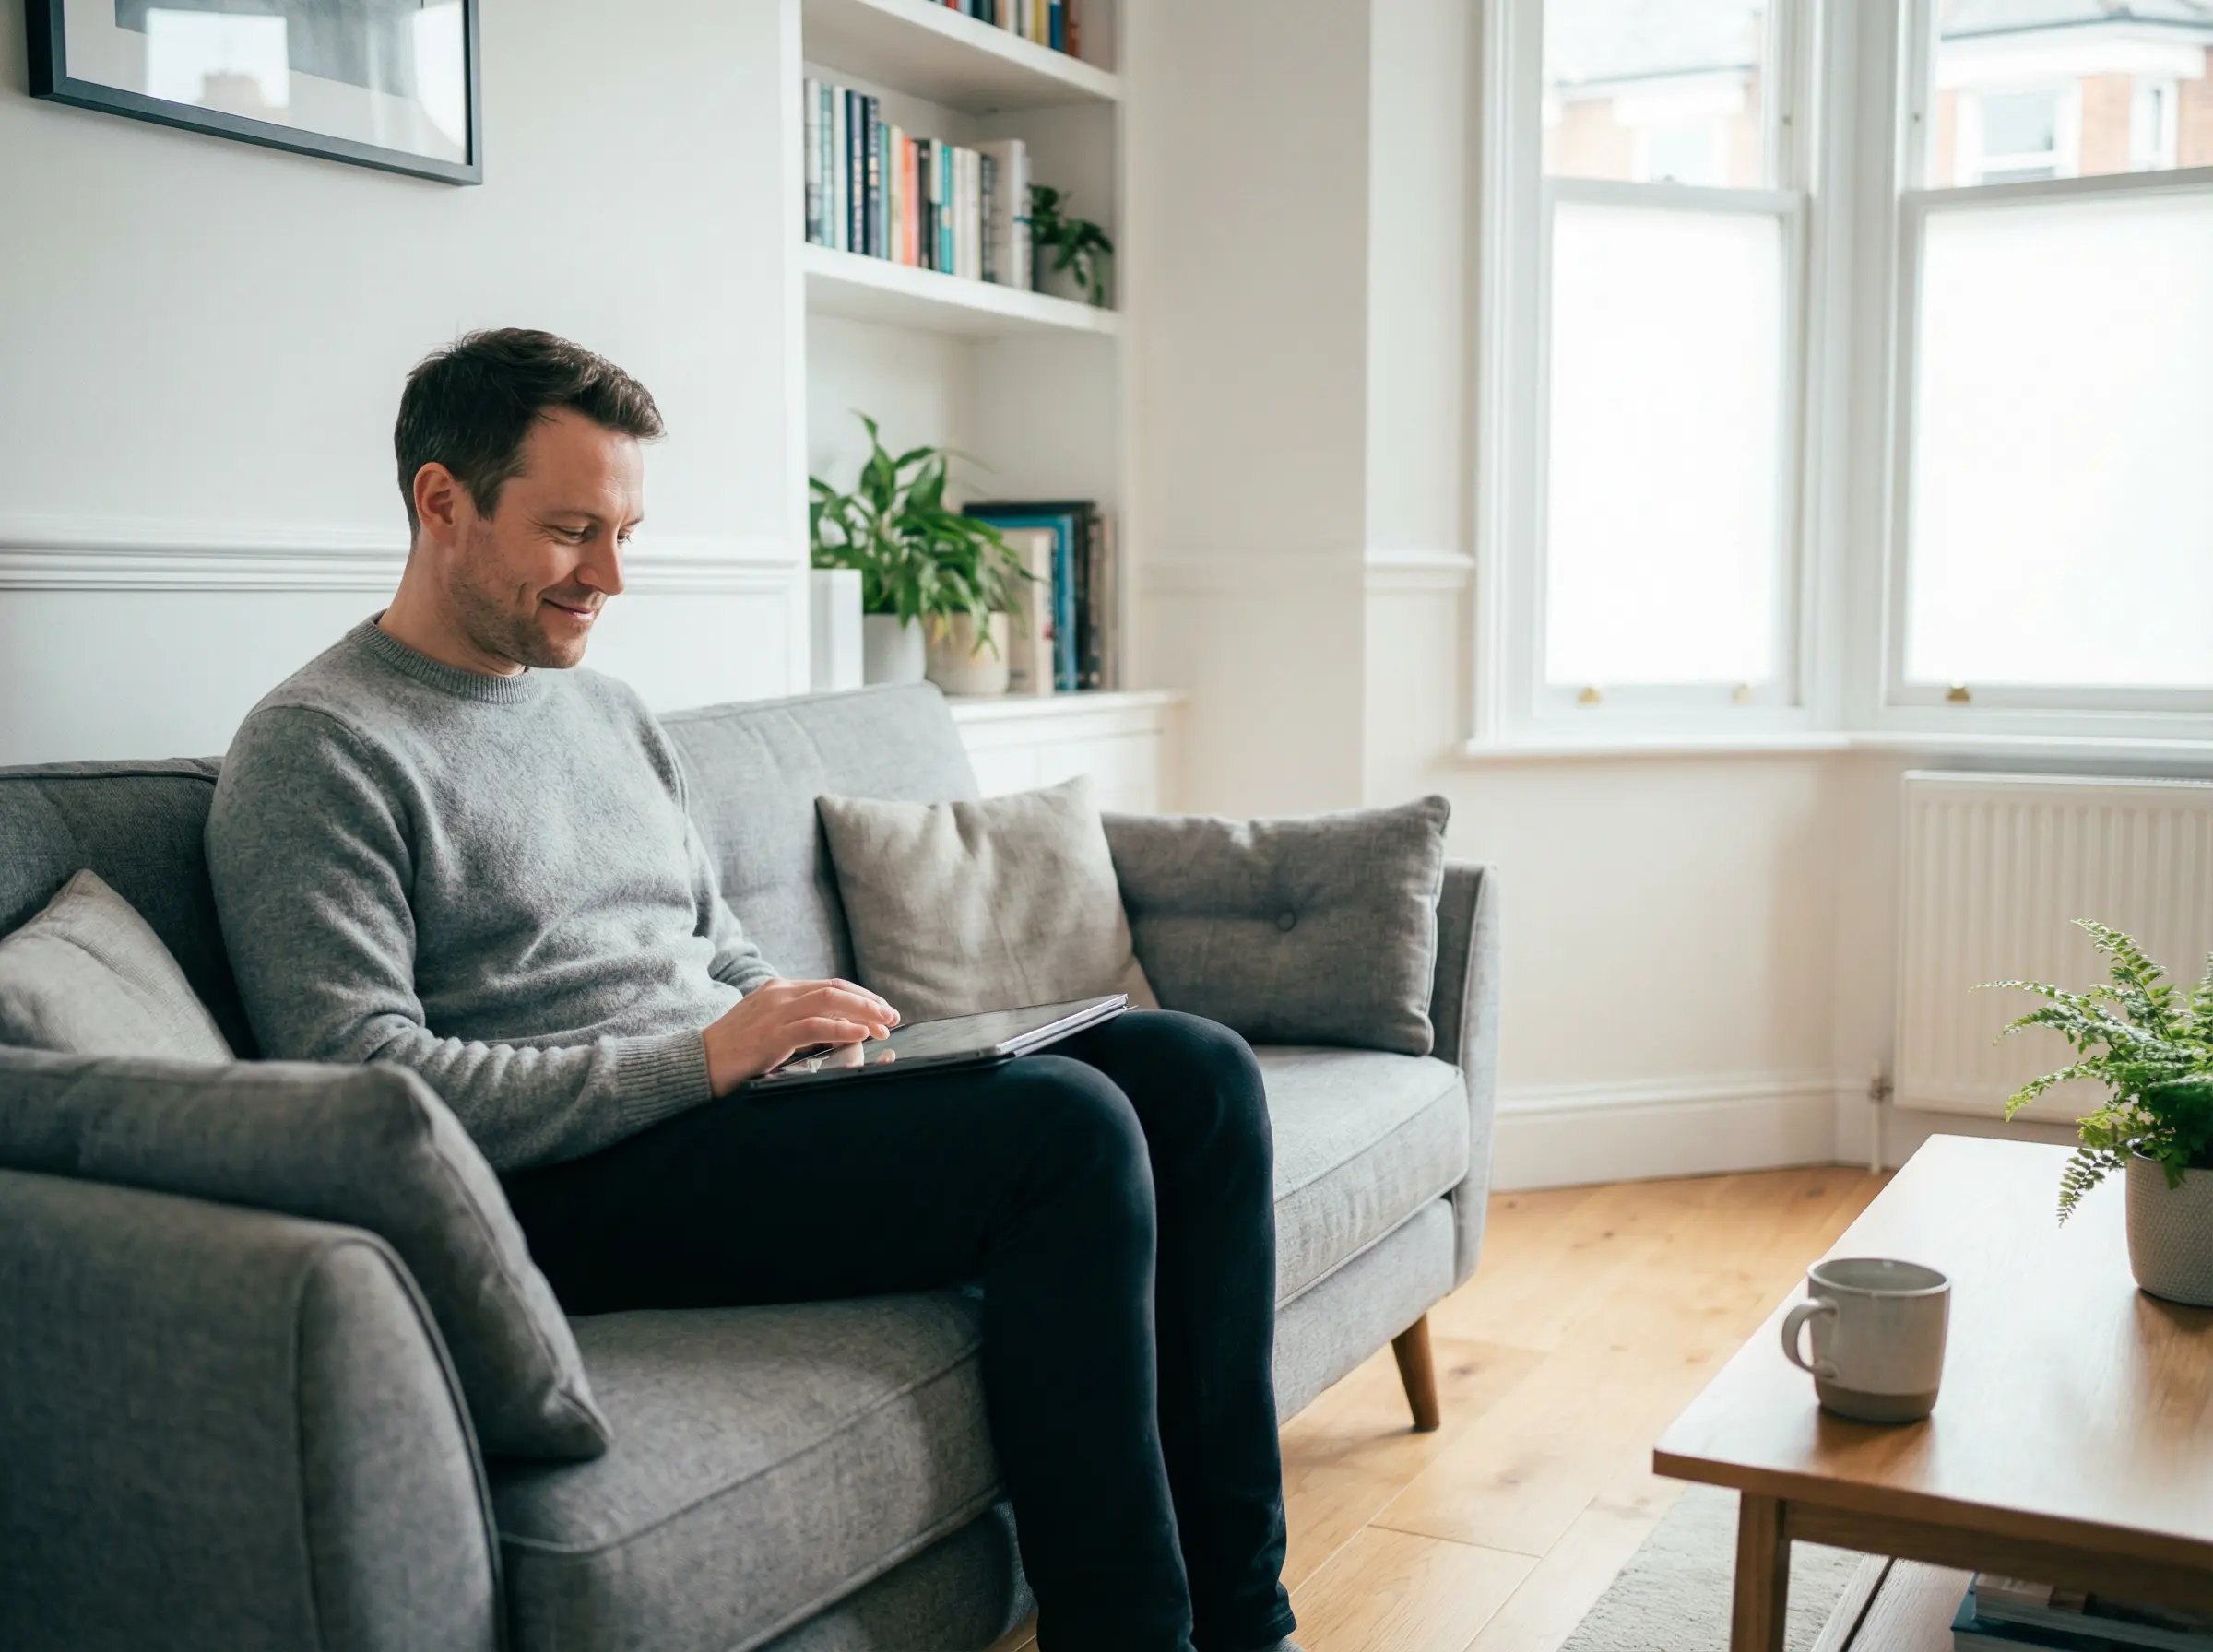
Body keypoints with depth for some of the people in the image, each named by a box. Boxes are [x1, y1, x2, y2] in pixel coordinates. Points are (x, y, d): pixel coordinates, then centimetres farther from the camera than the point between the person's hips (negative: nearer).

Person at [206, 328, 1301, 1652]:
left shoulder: (613, 714, 22)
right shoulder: (317, 748, -5)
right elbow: (361, 1084, -16)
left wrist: (820, 1021, 3)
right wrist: (703, 1060, -20)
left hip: (710, 1102, 9)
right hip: (565, 1188, -8)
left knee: (1194, 1072, -8)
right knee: (1069, 1126, -26)